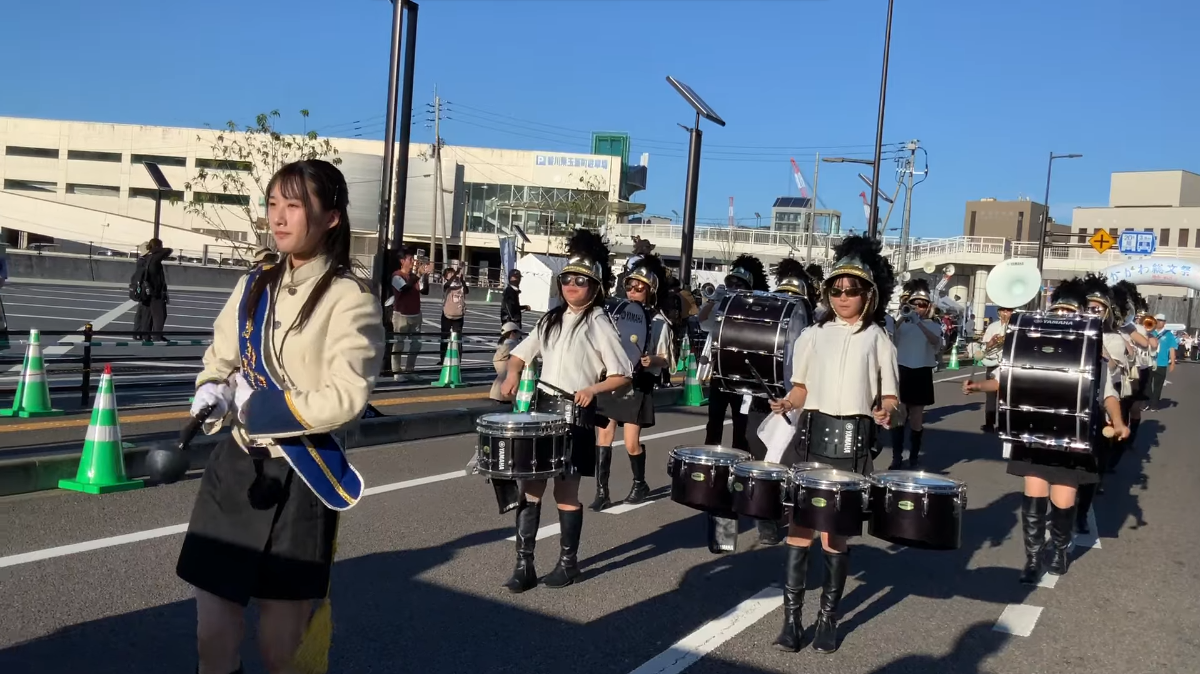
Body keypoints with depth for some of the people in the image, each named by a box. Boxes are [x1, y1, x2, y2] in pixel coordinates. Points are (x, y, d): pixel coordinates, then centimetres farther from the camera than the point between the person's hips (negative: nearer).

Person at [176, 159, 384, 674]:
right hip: (235, 465, 5)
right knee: (212, 630, 9)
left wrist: (254, 406, -15)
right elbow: (220, 357, 18)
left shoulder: (351, 300, -12)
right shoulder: (254, 286, 7)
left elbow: (345, 399, -20)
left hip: (299, 479, -5)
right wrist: (213, 391, -5)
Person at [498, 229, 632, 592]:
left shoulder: (599, 324, -6)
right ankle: (524, 564, 9)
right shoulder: (551, 318, 12)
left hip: (575, 413, -5)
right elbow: (521, 353, 19)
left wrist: (592, 389, -23)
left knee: (566, 491, 2)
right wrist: (513, 374, -2)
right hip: (542, 407, 5)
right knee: (530, 486, 2)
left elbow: (623, 375, -8)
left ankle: (569, 561, 21)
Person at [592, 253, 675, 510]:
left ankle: (640, 483, 28)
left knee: (631, 443, 1)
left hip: (638, 386, -3)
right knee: (603, 435, 1)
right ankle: (602, 492, 9)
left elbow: (666, 360, -2)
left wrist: (652, 360, -21)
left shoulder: (658, 322, -7)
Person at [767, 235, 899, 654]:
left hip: (851, 444, -2)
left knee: (835, 532, 2)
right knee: (799, 525, 1)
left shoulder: (878, 340, 4)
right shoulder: (812, 336, 9)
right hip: (809, 437, 2)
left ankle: (828, 618, 17)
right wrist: (786, 404, -6)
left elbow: (889, 396, 5)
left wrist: (885, 412, -16)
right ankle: (791, 617, 10)